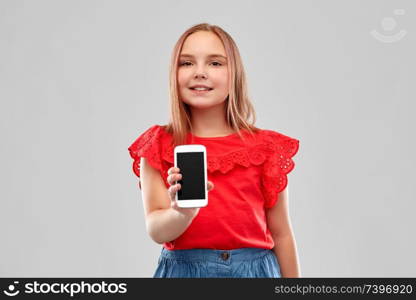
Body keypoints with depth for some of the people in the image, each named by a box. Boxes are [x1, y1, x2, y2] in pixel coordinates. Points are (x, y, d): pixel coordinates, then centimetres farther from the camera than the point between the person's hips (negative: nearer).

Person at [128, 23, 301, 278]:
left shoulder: (265, 147, -2)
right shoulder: (157, 147, -2)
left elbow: (280, 235, 3)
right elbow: (156, 230, -11)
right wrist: (183, 212, -30)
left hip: (254, 269, 1)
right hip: (183, 269, 0)